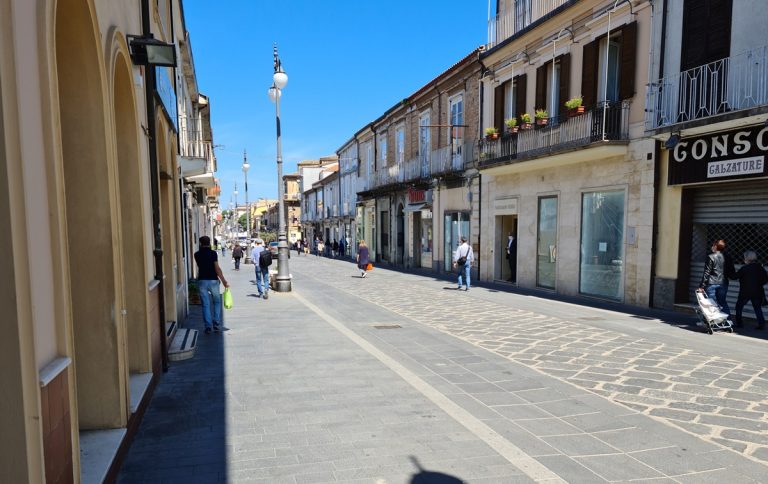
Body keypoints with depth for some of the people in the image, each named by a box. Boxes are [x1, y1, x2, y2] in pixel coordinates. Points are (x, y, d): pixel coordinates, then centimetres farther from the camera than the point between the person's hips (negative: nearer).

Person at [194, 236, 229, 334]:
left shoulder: (197, 255, 3)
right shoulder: (213, 253, -8)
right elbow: (217, 269, -12)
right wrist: (224, 281, -8)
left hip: (202, 281, 2)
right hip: (213, 280, -2)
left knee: (205, 305, 5)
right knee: (217, 302, 14)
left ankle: (208, 326, 2)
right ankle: (216, 324, 8)